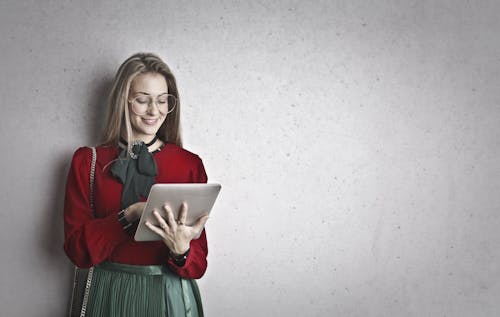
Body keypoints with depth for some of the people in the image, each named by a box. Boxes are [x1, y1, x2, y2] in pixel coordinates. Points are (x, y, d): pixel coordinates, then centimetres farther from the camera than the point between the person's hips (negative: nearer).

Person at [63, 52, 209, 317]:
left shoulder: (190, 164, -2)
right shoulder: (87, 161, -1)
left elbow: (198, 265, -3)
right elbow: (77, 249, -8)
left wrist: (181, 250, -25)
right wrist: (130, 215, -22)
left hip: (171, 294, 0)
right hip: (110, 293, 0)